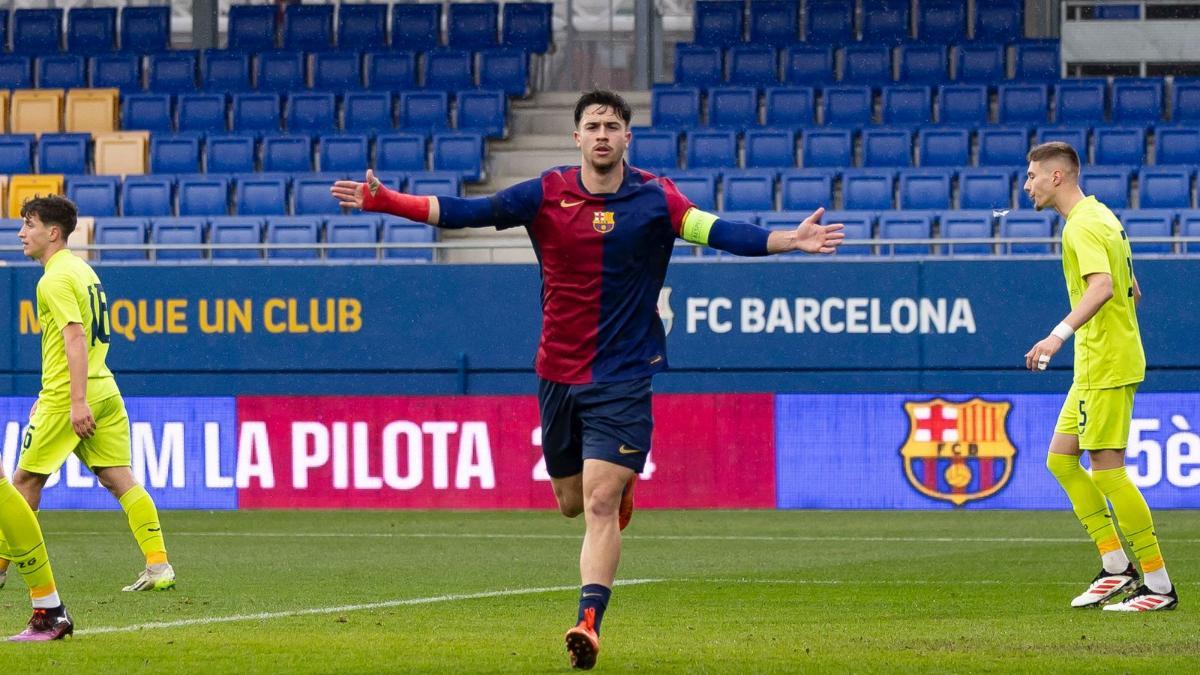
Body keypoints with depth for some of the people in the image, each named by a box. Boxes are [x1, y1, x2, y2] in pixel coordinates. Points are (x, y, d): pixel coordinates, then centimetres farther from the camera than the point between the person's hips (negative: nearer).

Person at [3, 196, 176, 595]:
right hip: (104, 390, 8)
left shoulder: (55, 280, -11)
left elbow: (76, 338, -21)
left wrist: (77, 401, -27)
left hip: (67, 398, -8)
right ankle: (159, 566, -8)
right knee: (119, 479, 1)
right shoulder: (83, 270, 18)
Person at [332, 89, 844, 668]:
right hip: (558, 375, 3)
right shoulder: (547, 195, -2)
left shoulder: (655, 199, -7)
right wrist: (384, 202, -11)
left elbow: (716, 231, -18)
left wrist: (789, 240, -33)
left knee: (600, 503, -16)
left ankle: (589, 622, -19)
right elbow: (465, 212, -3)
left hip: (623, 377, -3)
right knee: (571, 503, 16)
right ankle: (621, 483, 50)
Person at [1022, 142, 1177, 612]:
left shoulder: (1083, 224, -14)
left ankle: (1159, 585, -6)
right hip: (1097, 365, 10)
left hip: (1106, 366, -10)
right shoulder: (1100, 216, 16)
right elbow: (1132, 292, 22)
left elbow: (1102, 286, -31)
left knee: (1107, 470, -9)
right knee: (1060, 459, 12)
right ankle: (1116, 565, 13)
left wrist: (1061, 333, -41)